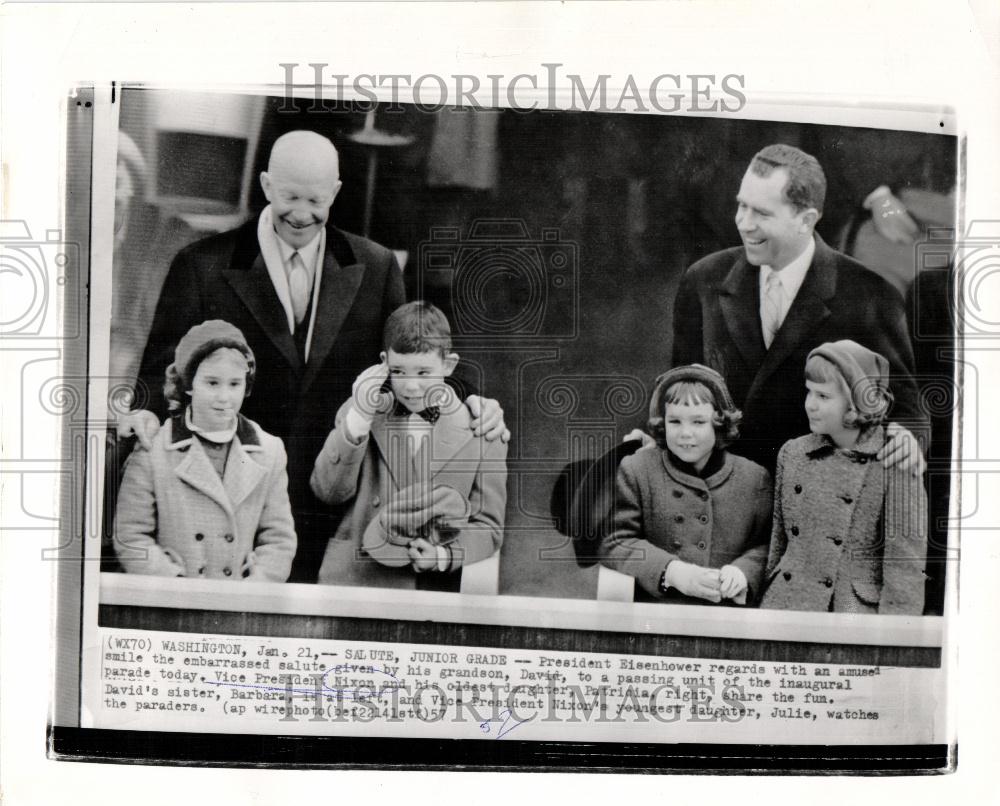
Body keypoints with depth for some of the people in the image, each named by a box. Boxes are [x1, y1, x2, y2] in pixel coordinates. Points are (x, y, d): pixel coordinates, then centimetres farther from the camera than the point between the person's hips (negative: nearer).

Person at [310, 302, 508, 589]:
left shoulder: (480, 433, 3)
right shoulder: (360, 411, 11)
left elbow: (487, 525, 7)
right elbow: (328, 492, 1)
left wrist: (445, 556, -11)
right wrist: (358, 418, -7)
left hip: (432, 585, -2)